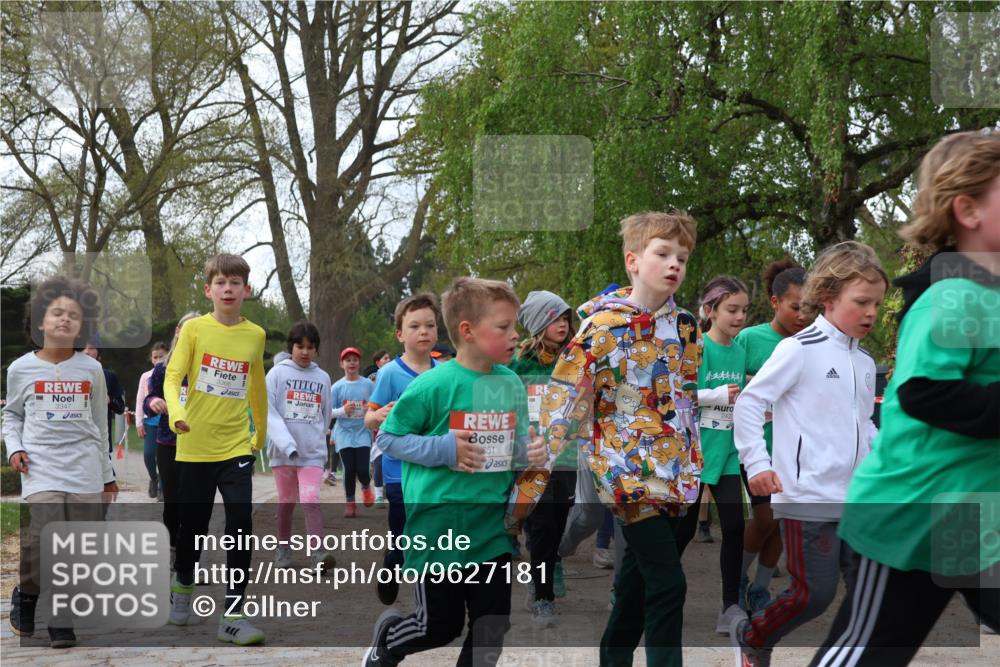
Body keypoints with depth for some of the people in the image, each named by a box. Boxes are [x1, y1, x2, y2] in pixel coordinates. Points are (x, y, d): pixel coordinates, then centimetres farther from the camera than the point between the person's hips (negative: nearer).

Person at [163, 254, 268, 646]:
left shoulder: (255, 335, 4)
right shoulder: (194, 329, -4)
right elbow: (172, 377, -9)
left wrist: (261, 433, 25)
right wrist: (176, 412, -29)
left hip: (236, 445, 1)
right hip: (195, 445, -1)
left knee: (241, 525, -11)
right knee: (193, 525, 12)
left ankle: (233, 616, -4)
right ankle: (183, 587, 41)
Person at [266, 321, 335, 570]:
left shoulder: (323, 378, 6)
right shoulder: (277, 373, -3)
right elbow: (268, 411, -10)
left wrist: (318, 442, 7)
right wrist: (287, 444, -19)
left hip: (313, 452, 0)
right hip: (282, 450, 0)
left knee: (311, 501, -13)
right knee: (286, 502, 12)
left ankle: (318, 552, -17)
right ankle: (283, 548, 26)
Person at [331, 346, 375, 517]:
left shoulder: (368, 385, 2)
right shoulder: (337, 387, 1)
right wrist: (343, 410, -18)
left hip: (363, 433, 0)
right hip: (345, 433, 0)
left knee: (362, 469, -9)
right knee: (349, 469, -4)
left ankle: (366, 487, 26)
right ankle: (350, 503, 14)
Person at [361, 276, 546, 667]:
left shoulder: (512, 385, 3)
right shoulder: (434, 385, -14)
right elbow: (388, 437, -6)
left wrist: (532, 451, -7)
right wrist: (442, 449, -18)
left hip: (493, 525, 5)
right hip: (440, 523, -5)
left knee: (493, 626, 6)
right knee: (441, 626, 8)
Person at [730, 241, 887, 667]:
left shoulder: (865, 363, 14)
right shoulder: (799, 349, -8)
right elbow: (750, 401, -9)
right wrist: (756, 463, -15)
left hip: (857, 499, 7)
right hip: (807, 499, -7)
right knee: (814, 594, -3)